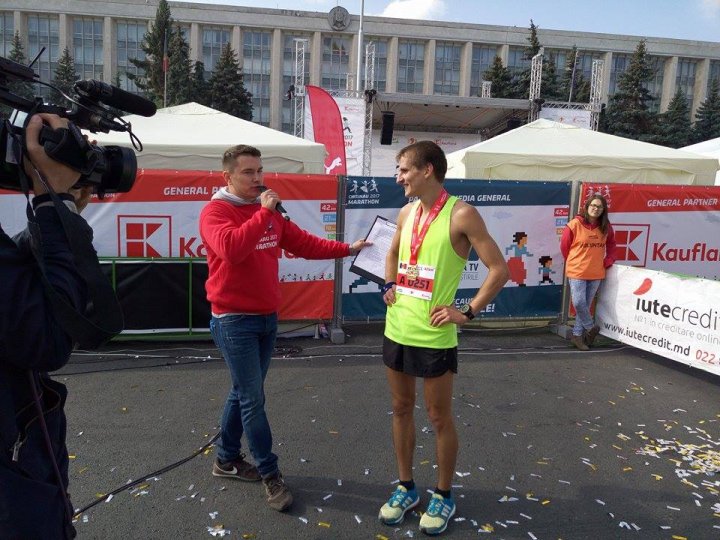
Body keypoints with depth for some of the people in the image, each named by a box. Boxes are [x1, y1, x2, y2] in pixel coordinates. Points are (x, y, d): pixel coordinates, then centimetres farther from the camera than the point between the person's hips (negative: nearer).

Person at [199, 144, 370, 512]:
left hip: (267, 317, 7)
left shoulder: (270, 212, 10)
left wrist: (347, 249, 4)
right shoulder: (215, 211, -11)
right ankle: (270, 474, 12)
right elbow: (231, 248, -30)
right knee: (252, 400, -1)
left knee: (244, 394, 17)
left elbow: (303, 243, 10)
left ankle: (227, 459, 33)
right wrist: (264, 212, -25)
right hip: (235, 320, -7)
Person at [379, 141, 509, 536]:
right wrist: (388, 286, 9)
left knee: (439, 418, 8)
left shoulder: (461, 214, -13)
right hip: (397, 330, 7)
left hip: (434, 336, -6)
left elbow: (499, 270, -13)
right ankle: (406, 488, 34)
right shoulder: (406, 212, 7)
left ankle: (443, 496, 28)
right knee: (401, 409, 16)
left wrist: (467, 312, -13)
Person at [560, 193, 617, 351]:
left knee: (586, 305, 8)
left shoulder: (606, 227, 2)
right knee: (579, 303, -10)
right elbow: (564, 246, -2)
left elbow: (611, 245, 18)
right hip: (577, 272, -3)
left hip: (596, 273, 4)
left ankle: (577, 335, 20)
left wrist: (607, 261, 7)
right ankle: (591, 328, 17)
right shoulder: (575, 224, -11)